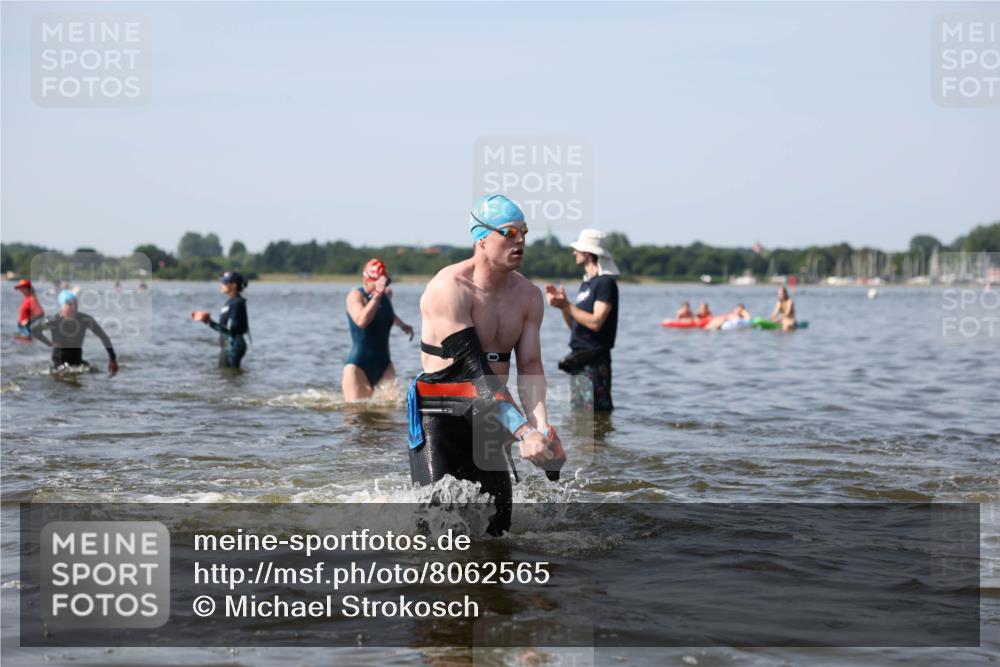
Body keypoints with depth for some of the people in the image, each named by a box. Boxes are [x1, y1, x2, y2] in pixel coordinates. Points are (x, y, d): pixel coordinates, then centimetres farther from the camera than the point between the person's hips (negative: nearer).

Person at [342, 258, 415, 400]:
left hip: (383, 365, 5)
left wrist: (402, 325, 22)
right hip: (358, 365, -5)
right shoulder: (355, 296, -10)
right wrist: (377, 295, -36)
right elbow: (361, 321, -32)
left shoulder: (387, 294, 8)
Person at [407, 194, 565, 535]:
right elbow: (475, 369, -23)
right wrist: (524, 432, -30)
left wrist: (541, 426, -19)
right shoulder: (449, 289, -18)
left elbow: (529, 367, 0)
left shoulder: (528, 295, 4)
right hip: (440, 414, -6)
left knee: (498, 525, 4)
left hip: (490, 416, 6)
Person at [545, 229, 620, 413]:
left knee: (597, 412, -11)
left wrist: (566, 305, -17)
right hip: (579, 360, 10)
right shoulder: (586, 283, 19)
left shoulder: (605, 283, -10)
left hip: (594, 361, -10)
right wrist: (562, 304, 5)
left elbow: (595, 322, -20)